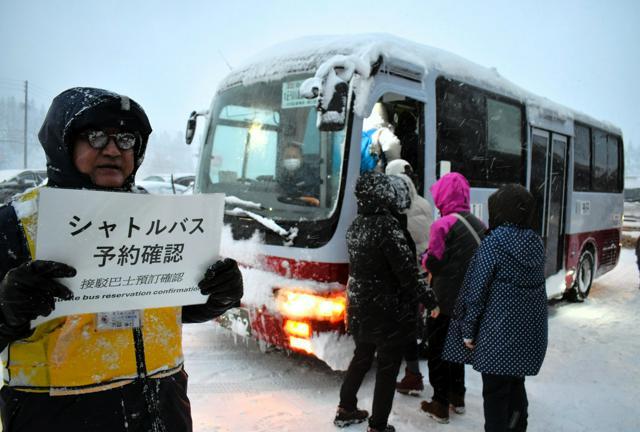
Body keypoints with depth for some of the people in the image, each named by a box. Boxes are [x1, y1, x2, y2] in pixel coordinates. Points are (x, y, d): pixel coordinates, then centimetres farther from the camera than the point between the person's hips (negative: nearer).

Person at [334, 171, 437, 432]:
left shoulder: (356, 225, 4)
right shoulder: (387, 226, -22)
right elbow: (406, 272, -21)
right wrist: (430, 299, -12)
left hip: (360, 307, 8)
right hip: (387, 311, -8)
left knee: (361, 358, 23)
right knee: (388, 367, 6)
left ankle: (346, 409, 35)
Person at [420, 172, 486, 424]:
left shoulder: (443, 224, -17)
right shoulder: (479, 225, 3)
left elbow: (433, 264, -15)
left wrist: (425, 257, 5)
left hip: (444, 300, -6)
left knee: (437, 350, 7)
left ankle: (440, 405, 14)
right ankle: (457, 397, 33)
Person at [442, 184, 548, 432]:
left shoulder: (493, 243, -14)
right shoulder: (536, 243, 4)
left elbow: (477, 290, -14)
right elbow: (535, 285, 9)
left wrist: (468, 330, -6)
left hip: (499, 332, -7)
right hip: (531, 331, 7)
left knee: (495, 393, 5)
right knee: (516, 387, 21)